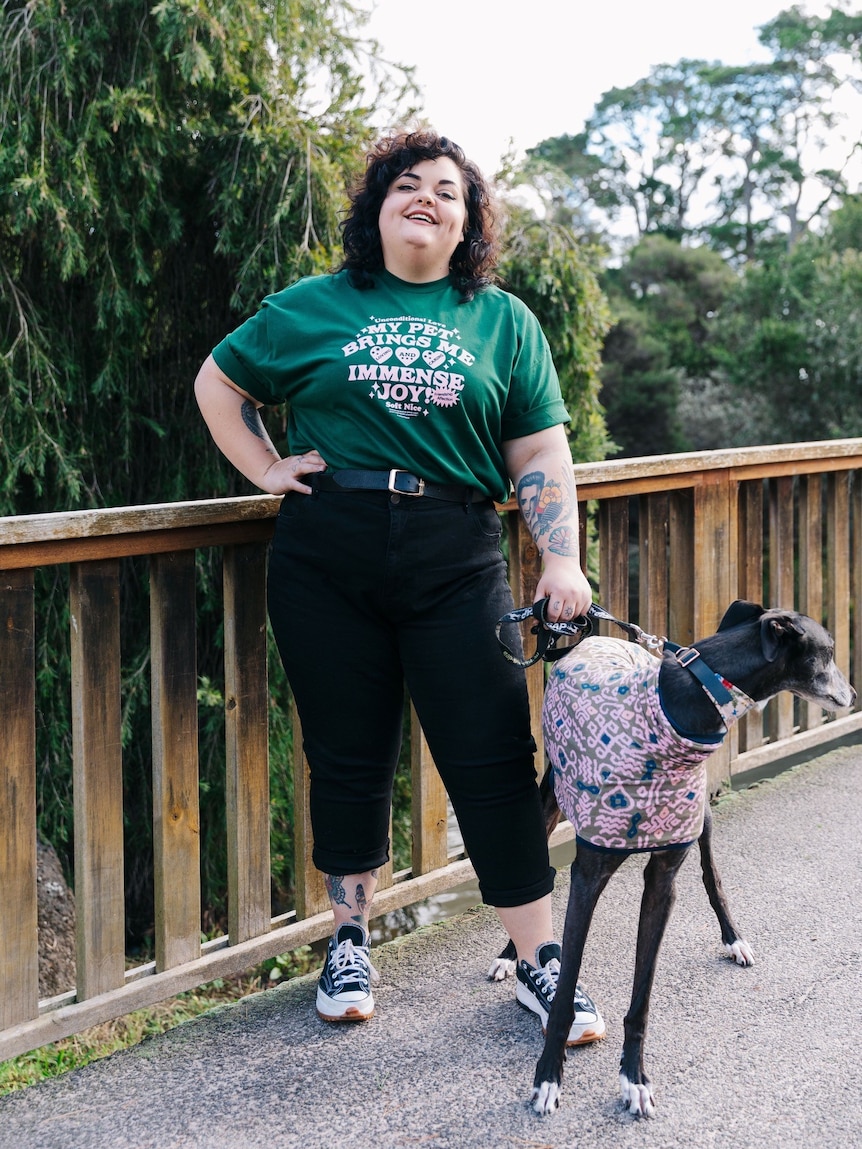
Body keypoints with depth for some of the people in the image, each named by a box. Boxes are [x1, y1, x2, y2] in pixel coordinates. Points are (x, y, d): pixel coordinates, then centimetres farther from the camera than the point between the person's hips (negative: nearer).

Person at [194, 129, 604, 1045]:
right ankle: (349, 943, 25)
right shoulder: (312, 308, 9)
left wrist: (562, 562, -6)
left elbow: (539, 456, 6)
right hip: (327, 557, 0)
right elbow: (218, 384, 19)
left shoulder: (503, 321, 11)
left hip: (455, 559, 0)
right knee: (347, 755, 7)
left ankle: (539, 962, 8)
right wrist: (267, 471, 7)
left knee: (493, 756, -2)